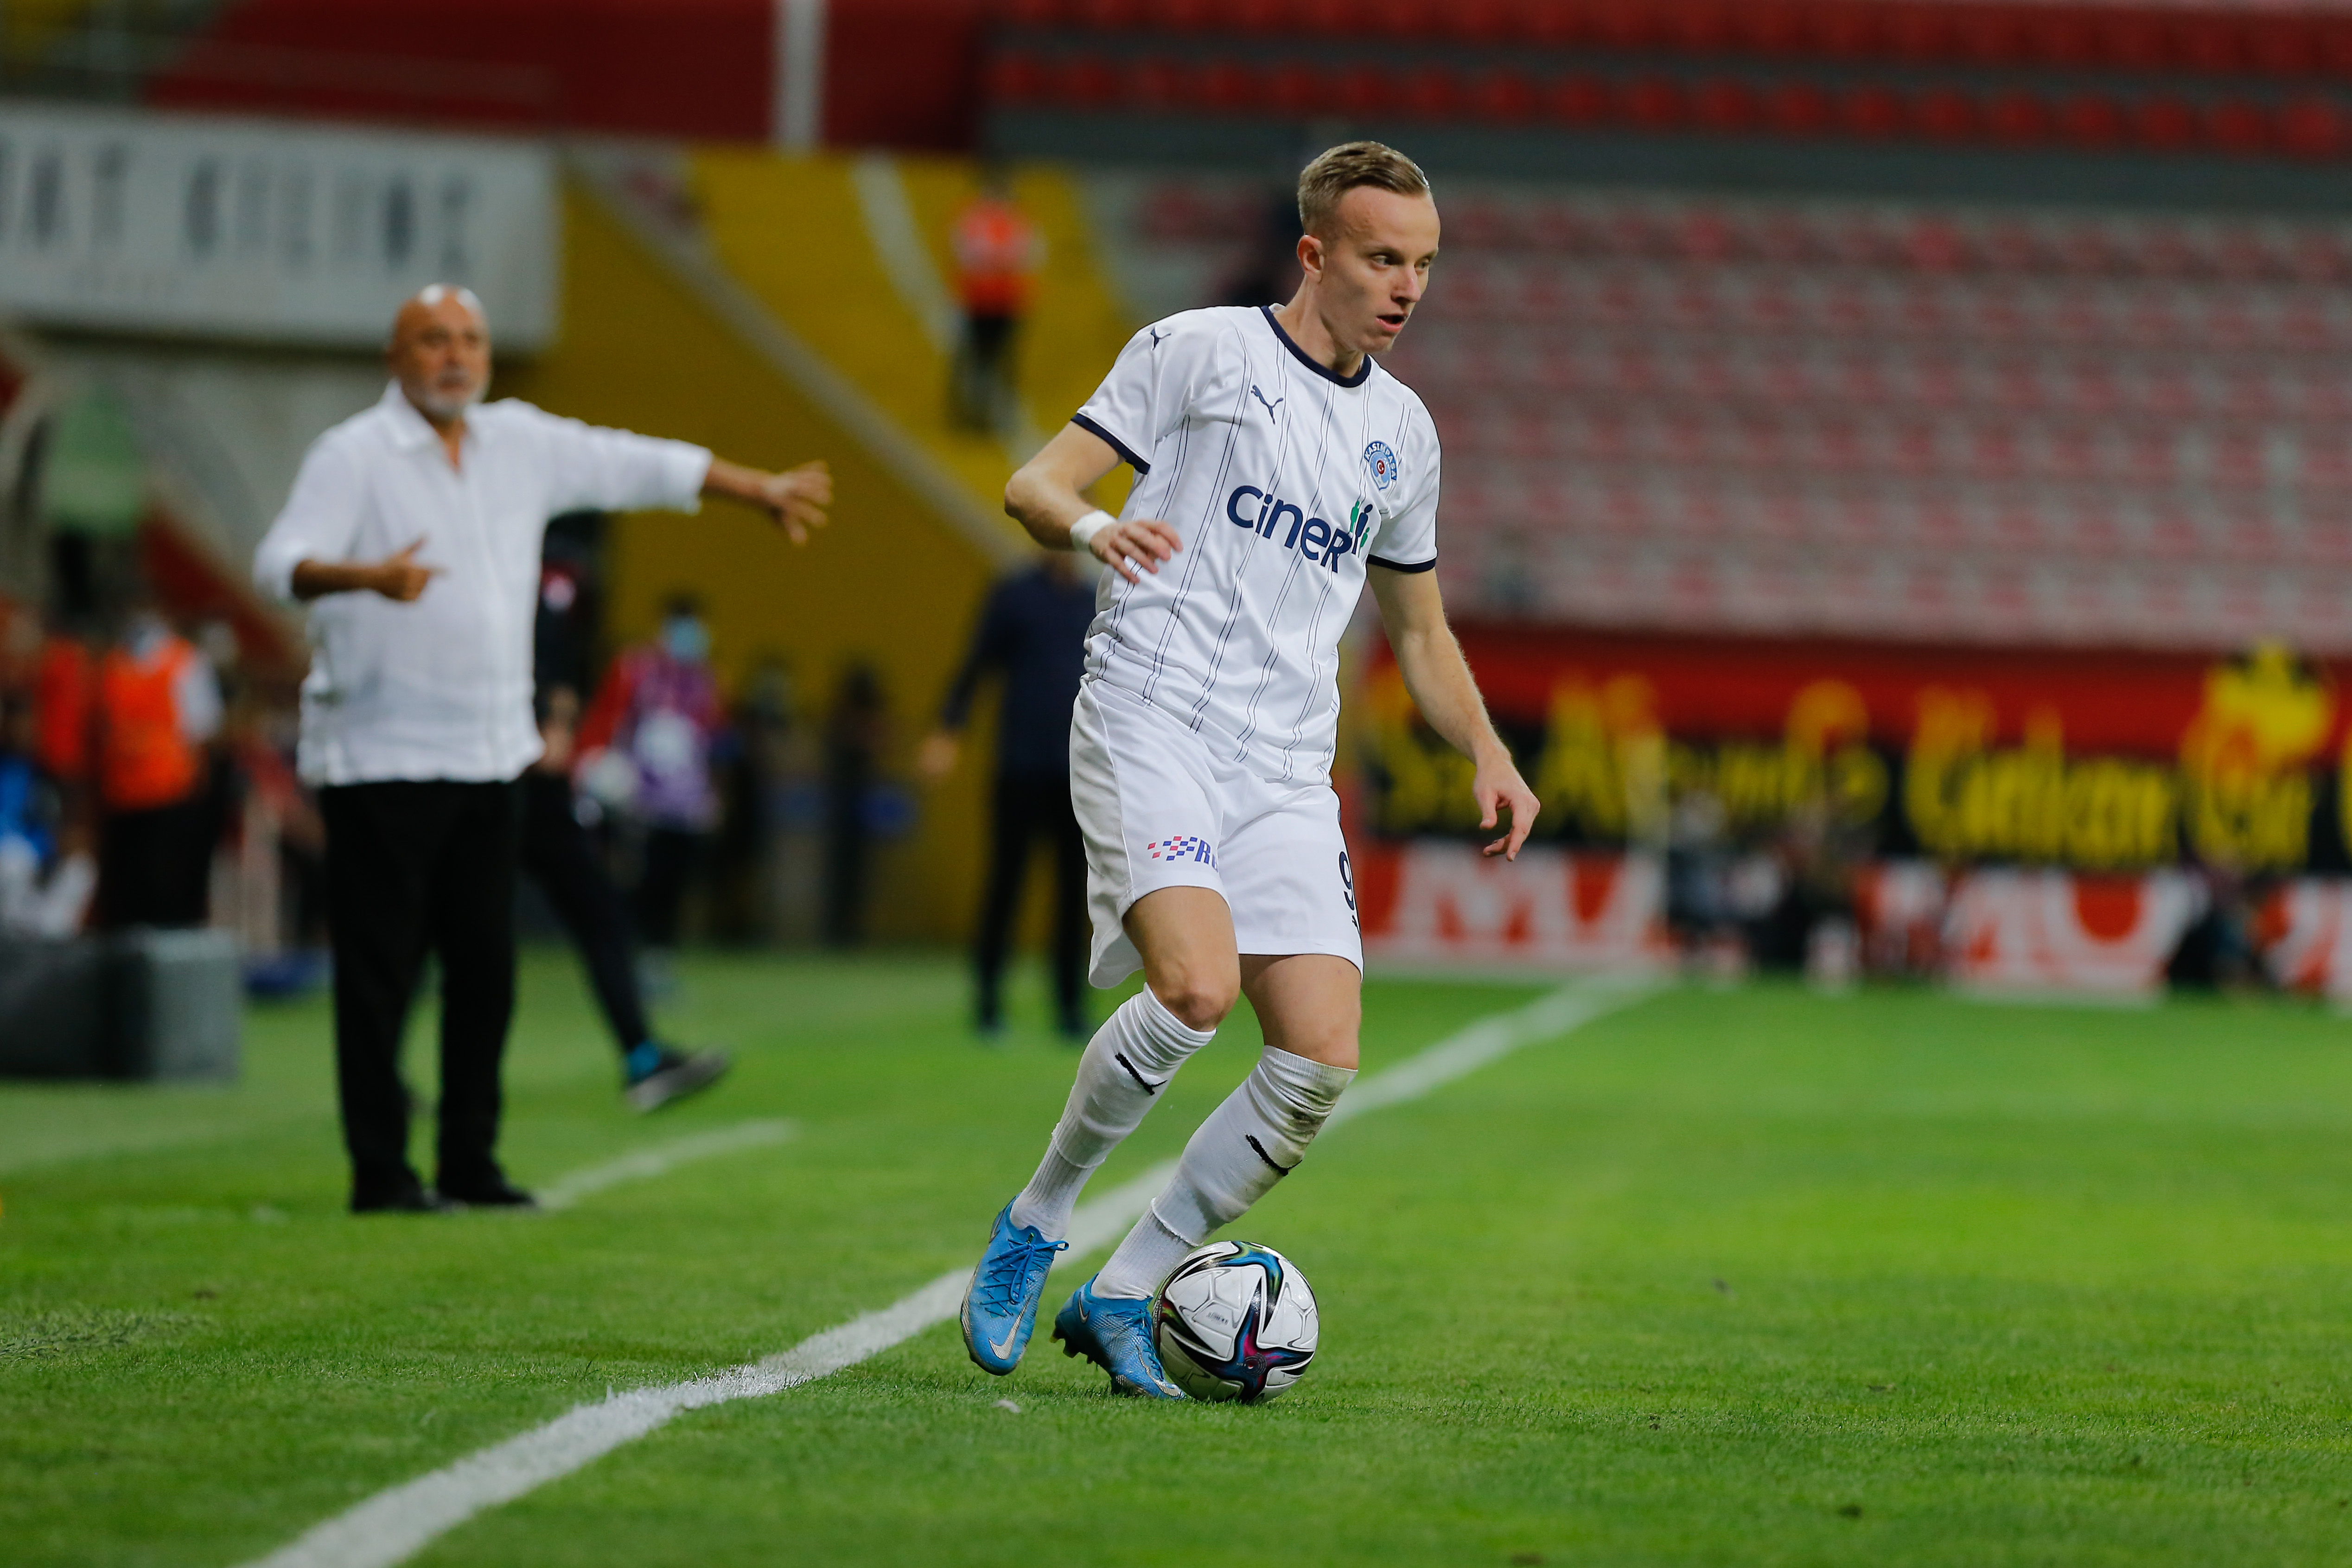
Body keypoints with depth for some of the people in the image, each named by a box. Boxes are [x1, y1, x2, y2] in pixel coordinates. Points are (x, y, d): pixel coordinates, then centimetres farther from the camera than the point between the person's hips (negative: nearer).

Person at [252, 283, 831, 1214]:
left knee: (486, 969, 6)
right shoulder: (353, 455, -7)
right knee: (380, 972, -5)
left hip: (487, 755, 6)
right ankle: (380, 1173, -1)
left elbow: (642, 467, 23)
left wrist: (761, 489, 28)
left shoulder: (521, 444, 13)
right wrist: (365, 576, -40)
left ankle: (471, 1165, 14)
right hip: (380, 755, -6)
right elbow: (282, 563, -20)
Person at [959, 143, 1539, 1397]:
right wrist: (1094, 527, -23)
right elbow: (1034, 486, 0)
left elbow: (1419, 632, 29)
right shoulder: (1200, 351, 2)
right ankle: (1038, 1221, -4)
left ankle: (1119, 1297, 4)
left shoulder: (1401, 432, 19)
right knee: (1196, 984, -28)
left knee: (1320, 1060, -10)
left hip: (1286, 769, 6)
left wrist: (1486, 754, 12)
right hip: (1150, 720, -6)